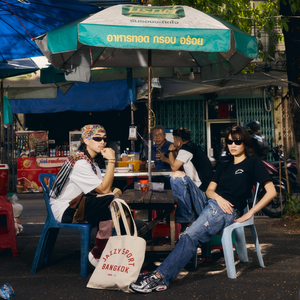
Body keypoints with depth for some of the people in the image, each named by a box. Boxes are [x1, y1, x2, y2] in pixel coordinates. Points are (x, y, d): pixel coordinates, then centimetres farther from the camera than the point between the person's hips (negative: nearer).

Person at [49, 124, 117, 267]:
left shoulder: (92, 160, 13)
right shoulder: (79, 163, -20)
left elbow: (101, 187, 8)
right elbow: (104, 189, -22)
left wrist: (113, 192, -13)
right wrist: (111, 160, -22)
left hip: (78, 205, 9)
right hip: (66, 211, -9)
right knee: (111, 202, -23)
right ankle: (97, 255, -14)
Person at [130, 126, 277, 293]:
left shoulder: (253, 163, 6)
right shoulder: (224, 166, 26)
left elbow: (272, 192, -3)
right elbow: (209, 190, 15)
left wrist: (250, 213, -8)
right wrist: (218, 197, -10)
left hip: (227, 211, -7)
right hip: (210, 203, 7)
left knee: (190, 236, -28)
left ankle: (160, 276, -33)